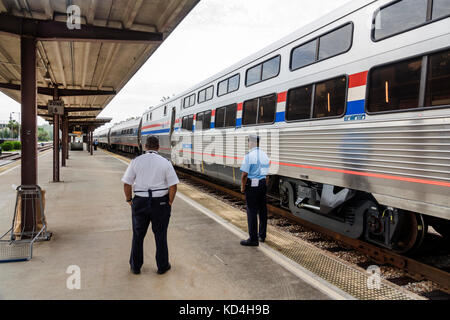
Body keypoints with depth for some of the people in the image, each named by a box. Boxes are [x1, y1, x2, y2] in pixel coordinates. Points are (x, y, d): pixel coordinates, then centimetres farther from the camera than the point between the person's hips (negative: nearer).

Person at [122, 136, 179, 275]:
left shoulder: (136, 161, -2)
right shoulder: (165, 162, -5)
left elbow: (126, 184, -2)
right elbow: (173, 186, -9)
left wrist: (129, 200, 10)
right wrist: (170, 202, 4)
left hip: (140, 202, 1)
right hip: (160, 203, -1)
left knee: (138, 235, 15)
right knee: (160, 236, 12)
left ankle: (135, 267, 28)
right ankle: (162, 266, 23)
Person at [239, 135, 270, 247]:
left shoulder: (249, 156, -15)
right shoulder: (264, 155, 8)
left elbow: (244, 175, -18)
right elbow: (266, 173, 12)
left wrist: (242, 187, -6)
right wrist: (264, 185, 19)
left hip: (252, 186, -7)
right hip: (263, 184, 8)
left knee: (252, 212, -1)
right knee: (262, 210, 15)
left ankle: (253, 239, 4)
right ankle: (262, 235, 28)